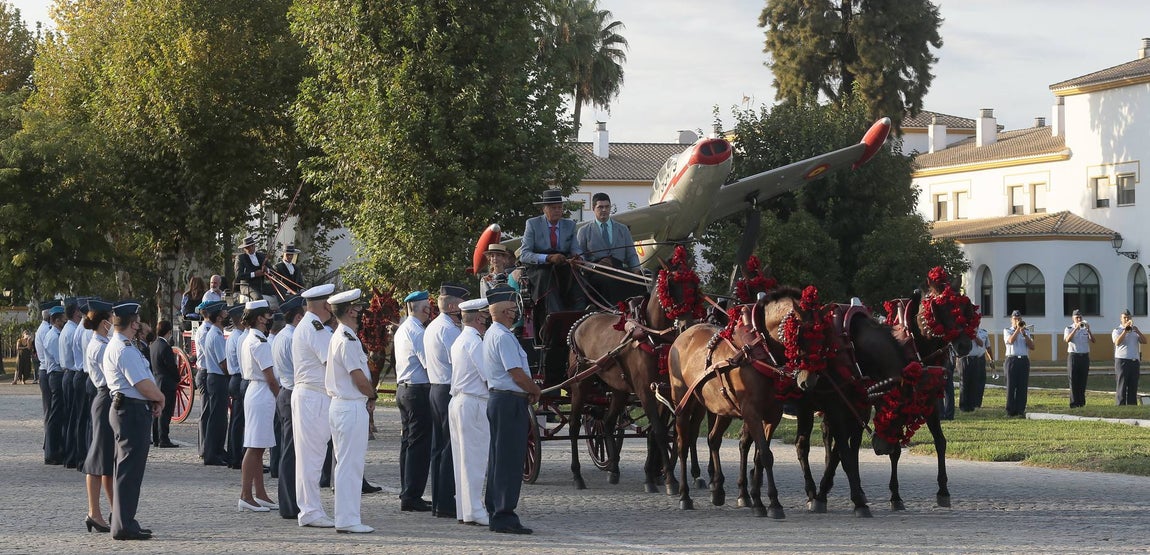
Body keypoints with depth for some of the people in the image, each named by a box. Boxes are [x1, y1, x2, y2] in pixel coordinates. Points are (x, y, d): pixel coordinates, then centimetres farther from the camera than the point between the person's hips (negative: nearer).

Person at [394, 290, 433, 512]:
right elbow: (429, 364, -19)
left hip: (403, 388, 10)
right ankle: (412, 496, -10)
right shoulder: (416, 331, -15)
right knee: (419, 444, -8)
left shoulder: (401, 330, 16)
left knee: (408, 441, 13)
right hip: (419, 390, -10)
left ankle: (407, 493, 17)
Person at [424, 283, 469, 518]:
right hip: (450, 391, -10)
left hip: (435, 389, 10)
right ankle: (446, 504, -9)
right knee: (451, 447, -8)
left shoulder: (432, 327, 17)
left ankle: (438, 503, 15)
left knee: (439, 447, 12)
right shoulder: (448, 329, -15)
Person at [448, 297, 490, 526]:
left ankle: (464, 509, 14)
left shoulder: (460, 341, 17)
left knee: (463, 457, 11)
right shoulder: (474, 342, -13)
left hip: (458, 401, 10)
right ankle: (474, 511, -6)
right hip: (474, 404, -10)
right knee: (474, 458, -7)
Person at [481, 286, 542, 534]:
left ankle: (495, 512, 20)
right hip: (510, 402, -11)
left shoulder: (492, 334, 16)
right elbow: (518, 374, -20)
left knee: (499, 458, 14)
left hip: (497, 399, 11)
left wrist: (529, 389, 8)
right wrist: (536, 391, -3)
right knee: (510, 460, -9)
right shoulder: (503, 337, -17)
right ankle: (504, 517, -9)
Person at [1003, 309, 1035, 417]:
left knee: (1022, 387, -2)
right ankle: (1010, 411, -1)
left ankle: (1021, 410, 1)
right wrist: (1018, 329, -14)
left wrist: (1024, 333, -6)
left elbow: (1032, 346, 3)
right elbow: (1011, 340, -13)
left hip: (1024, 360, 3)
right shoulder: (1007, 331, 8)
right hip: (1012, 360, -3)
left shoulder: (1026, 332, 16)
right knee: (1011, 386, -4)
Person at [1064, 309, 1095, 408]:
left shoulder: (1085, 329, 11)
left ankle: (1081, 402, 11)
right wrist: (1076, 328, -23)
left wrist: (1088, 330, -17)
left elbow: (1093, 340, -2)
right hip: (1073, 356, -3)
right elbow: (1067, 339, -17)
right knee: (1073, 381, -4)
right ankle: (1074, 402, -2)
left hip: (1085, 356, 3)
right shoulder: (1069, 329, 3)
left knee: (1083, 381, 4)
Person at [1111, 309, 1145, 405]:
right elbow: (1117, 342, -16)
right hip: (1122, 361, -4)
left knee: (1133, 386, 5)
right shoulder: (1117, 331, 3)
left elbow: (1144, 341, 3)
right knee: (1121, 387, -5)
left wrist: (1137, 331, -11)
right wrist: (1125, 330, -22)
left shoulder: (1135, 331, 16)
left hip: (1134, 361, 5)